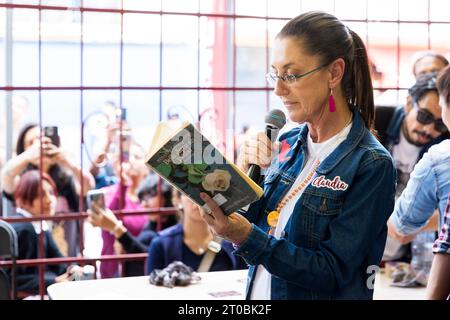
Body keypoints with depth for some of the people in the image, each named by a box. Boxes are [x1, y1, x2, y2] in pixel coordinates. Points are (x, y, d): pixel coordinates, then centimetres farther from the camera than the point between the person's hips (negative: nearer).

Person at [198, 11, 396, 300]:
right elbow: (257, 223, 5)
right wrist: (243, 174, -11)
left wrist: (247, 237, -29)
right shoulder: (288, 143, 1)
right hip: (259, 291, 6)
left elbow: (333, 273, -21)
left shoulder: (371, 165, -18)